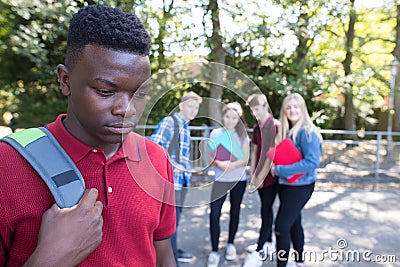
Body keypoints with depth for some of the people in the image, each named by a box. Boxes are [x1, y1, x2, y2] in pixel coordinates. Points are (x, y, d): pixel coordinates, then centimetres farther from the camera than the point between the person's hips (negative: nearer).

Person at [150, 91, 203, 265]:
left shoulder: (186, 126, 15)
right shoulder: (168, 122, -11)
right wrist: (169, 164, -31)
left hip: (182, 179, 9)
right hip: (170, 179, -8)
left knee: (175, 217, 19)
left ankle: (174, 251, 34)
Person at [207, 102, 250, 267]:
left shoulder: (242, 135, 0)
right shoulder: (215, 134, 0)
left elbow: (245, 159, -5)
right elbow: (210, 157, 0)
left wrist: (231, 165, -21)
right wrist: (219, 163, -20)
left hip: (239, 179, 1)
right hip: (220, 179, 0)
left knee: (235, 212, 13)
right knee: (214, 214, -8)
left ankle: (231, 244, 32)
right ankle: (214, 251, 4)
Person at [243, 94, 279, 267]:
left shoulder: (275, 126, -15)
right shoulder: (257, 127, 9)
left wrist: (262, 176, -15)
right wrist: (252, 173, 8)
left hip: (271, 176, -7)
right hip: (260, 176, 7)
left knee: (266, 211, -2)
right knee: (266, 209, 16)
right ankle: (268, 244, 31)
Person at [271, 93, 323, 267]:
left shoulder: (306, 132, -18)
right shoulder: (287, 132, 7)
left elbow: (312, 162, -26)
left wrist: (280, 170, -24)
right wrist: (276, 165, -5)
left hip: (300, 186, -9)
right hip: (286, 185, 9)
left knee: (281, 226, -8)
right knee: (294, 223, 19)